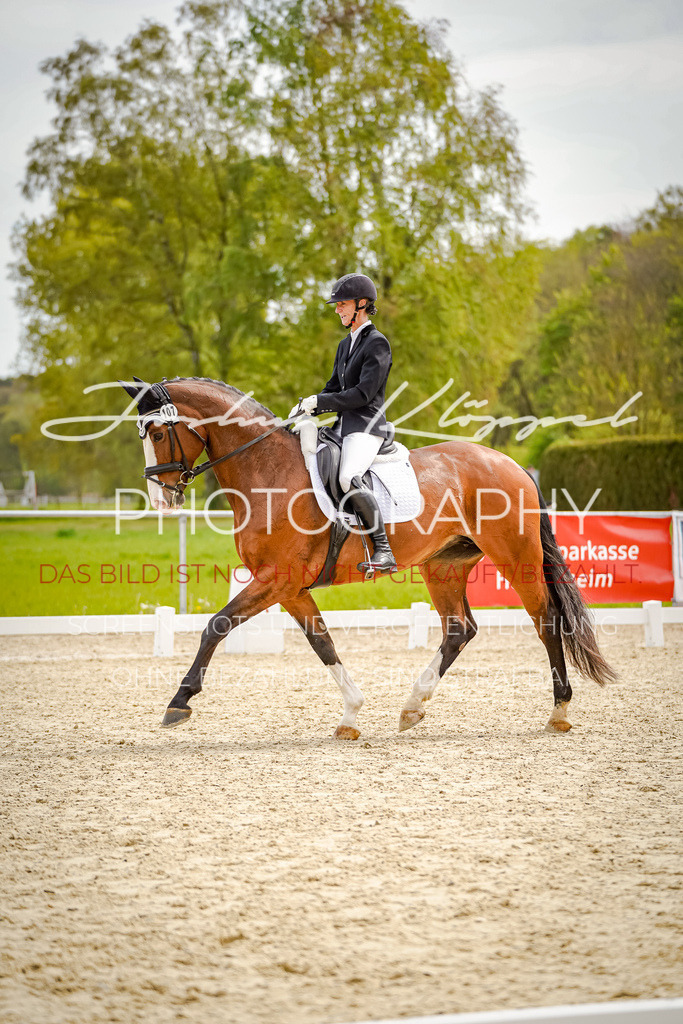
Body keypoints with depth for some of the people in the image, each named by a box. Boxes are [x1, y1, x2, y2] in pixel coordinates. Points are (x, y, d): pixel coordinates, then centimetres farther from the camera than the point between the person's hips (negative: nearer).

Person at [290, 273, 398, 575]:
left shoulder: (377, 343, -8)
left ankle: (384, 551, -32)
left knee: (348, 478, -34)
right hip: (343, 426, 10)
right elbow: (334, 389, 23)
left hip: (367, 426, -10)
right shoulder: (345, 345, 20)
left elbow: (363, 393, -16)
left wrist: (318, 401, -15)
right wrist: (306, 406, 4)